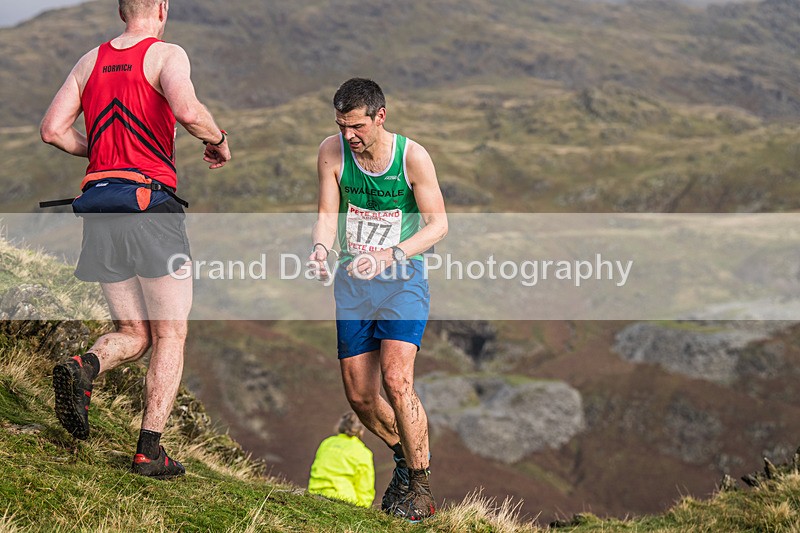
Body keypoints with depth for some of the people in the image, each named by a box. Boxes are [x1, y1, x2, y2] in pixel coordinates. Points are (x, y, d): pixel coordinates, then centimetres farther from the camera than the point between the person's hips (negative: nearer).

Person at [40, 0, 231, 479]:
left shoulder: (91, 61, 14)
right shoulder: (166, 54, -2)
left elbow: (53, 129, 9)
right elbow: (187, 110, -21)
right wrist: (219, 139, -1)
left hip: (101, 208, 5)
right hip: (152, 205, -5)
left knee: (133, 334, 16)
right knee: (171, 335, 5)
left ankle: (84, 368, -16)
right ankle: (150, 450, -3)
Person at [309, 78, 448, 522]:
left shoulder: (413, 157, -12)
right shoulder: (332, 152, -4)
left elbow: (438, 224, -10)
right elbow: (327, 215, -2)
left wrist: (388, 255, -25)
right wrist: (320, 248, -26)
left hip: (402, 280, -4)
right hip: (352, 281, 4)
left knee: (396, 379, -21)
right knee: (360, 397, 5)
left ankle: (421, 488, -5)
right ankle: (405, 456, 34)